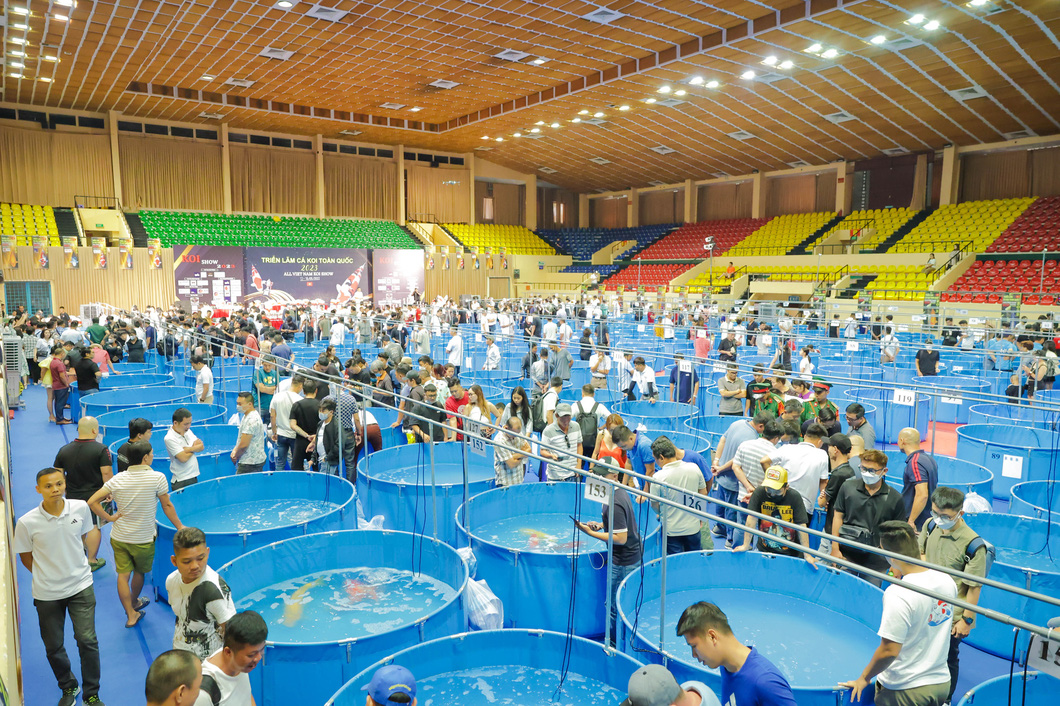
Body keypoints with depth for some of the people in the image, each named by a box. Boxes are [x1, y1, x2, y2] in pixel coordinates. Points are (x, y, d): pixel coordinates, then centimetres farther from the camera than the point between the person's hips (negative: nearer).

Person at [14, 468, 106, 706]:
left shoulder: (80, 508, -13)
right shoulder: (27, 523, -18)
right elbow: (25, 557, -1)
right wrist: (47, 575, 4)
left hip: (81, 587, 0)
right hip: (47, 594, 0)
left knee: (87, 641, -1)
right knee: (53, 647, 14)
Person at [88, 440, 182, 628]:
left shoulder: (117, 479, -6)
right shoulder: (157, 478, -17)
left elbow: (92, 502, -8)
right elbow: (167, 506, -9)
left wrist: (109, 518, 0)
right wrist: (180, 527, 2)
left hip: (119, 537, 3)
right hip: (143, 539, -3)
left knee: (123, 575, 11)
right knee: (139, 572, 20)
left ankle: (131, 614, 16)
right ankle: (134, 603, 41)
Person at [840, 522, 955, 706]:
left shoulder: (898, 595, -28)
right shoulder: (947, 581, -5)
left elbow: (889, 651, -25)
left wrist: (864, 678, -9)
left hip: (905, 690, -7)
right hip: (942, 683, 7)